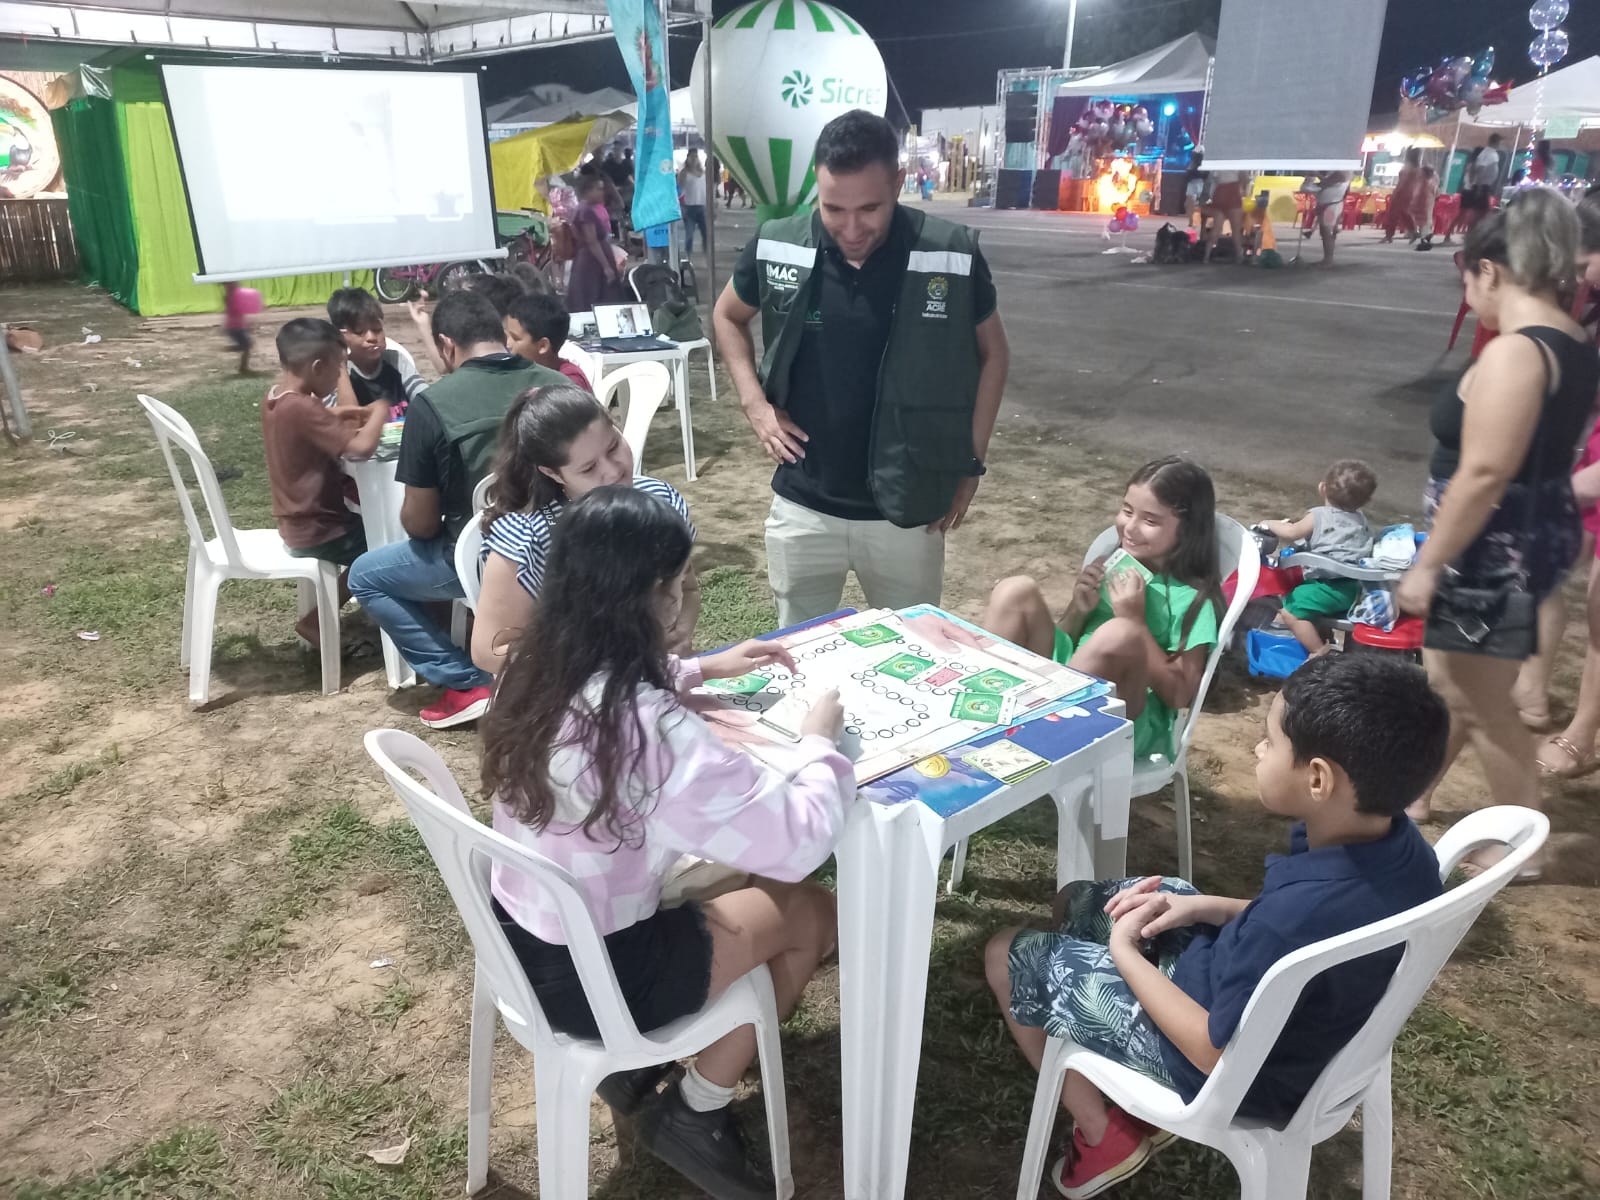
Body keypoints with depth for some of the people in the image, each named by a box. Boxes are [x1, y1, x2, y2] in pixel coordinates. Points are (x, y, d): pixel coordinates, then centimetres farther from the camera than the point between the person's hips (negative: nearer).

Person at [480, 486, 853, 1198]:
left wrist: (704, 670, 13)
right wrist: (819, 740, -9)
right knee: (811, 913, 8)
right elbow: (800, 839, -26)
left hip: (522, 938, 8)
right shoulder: (654, 730, -33)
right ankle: (694, 1116, 21)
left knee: (749, 880, 18)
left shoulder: (540, 669, -7)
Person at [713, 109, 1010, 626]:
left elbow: (992, 353, 4)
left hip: (907, 513, -1)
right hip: (802, 508, 1)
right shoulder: (776, 247, -9)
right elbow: (727, 316, 12)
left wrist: (970, 463, 1)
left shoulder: (953, 256, -13)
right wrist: (754, 403, -1)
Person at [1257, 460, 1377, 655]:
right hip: (1352, 587, 9)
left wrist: (1270, 524, 2)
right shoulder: (1360, 520, 14)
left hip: (1330, 586, -9)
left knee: (1291, 611, -13)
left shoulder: (1319, 516, -11)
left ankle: (1320, 651, -13)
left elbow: (1290, 533, -18)